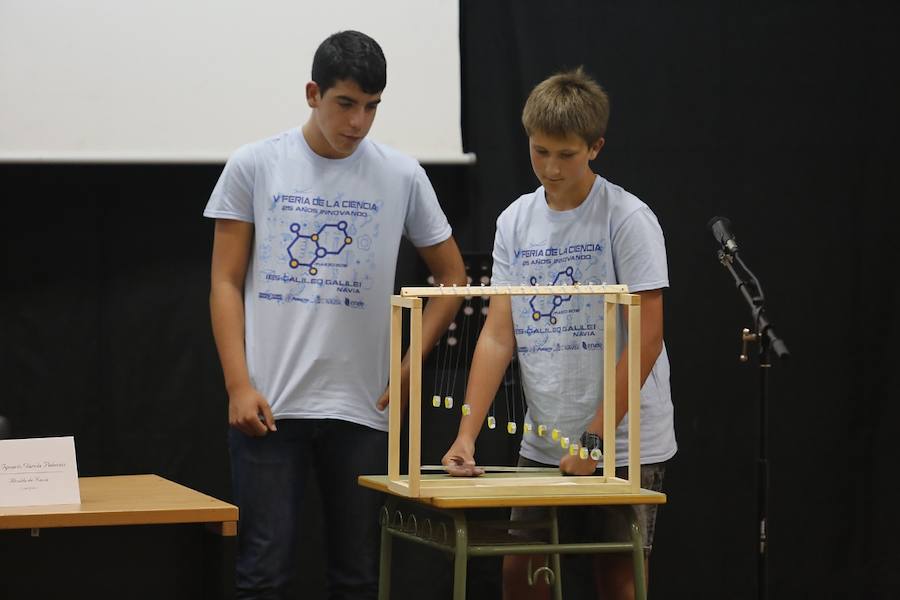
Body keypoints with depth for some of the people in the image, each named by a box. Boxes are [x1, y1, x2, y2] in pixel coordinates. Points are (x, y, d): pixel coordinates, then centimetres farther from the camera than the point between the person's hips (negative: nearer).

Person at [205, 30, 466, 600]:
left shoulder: (401, 175, 4)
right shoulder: (254, 166, 1)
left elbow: (453, 276, 13)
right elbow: (227, 283, 2)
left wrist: (409, 366, 2)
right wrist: (239, 386, -8)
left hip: (361, 408, 2)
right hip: (269, 405, -2)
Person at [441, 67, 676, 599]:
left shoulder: (628, 219, -10)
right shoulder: (515, 221, 6)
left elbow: (646, 341, -13)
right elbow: (499, 335, 4)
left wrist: (594, 438, -17)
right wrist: (467, 434, -6)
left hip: (625, 445, -5)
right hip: (542, 444, 5)